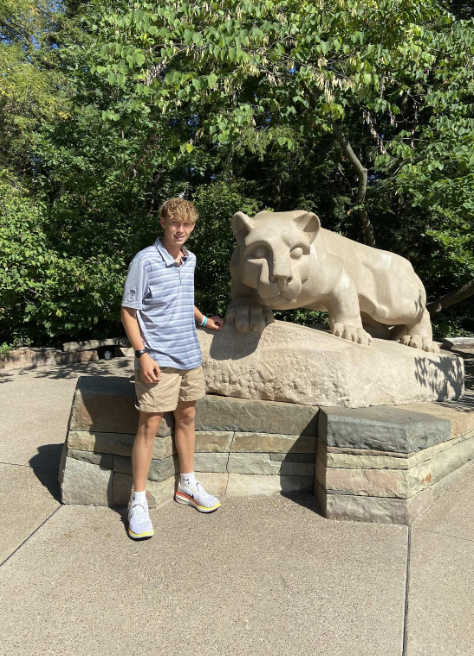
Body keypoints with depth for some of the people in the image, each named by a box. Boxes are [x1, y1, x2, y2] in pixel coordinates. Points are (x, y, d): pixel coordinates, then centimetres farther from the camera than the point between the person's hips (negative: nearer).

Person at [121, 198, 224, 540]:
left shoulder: (190, 260, 9)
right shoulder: (145, 261, -12)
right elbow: (128, 310, -11)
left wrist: (204, 319, 13)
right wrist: (142, 353, -18)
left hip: (189, 354, 7)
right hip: (158, 358, -7)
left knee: (187, 416, 15)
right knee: (149, 424, -1)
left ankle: (188, 485, 32)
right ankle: (139, 501, 13)